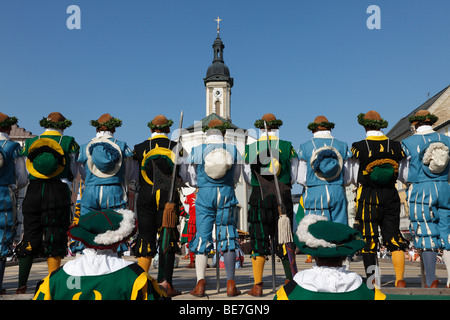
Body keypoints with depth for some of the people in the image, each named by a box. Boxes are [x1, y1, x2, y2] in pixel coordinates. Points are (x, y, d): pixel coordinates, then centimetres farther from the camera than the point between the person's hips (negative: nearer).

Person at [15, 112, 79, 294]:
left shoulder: (30, 142, 12)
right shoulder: (68, 142, 4)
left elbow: (25, 174, 14)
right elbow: (73, 173, 9)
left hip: (33, 191, 3)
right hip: (58, 192, -3)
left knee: (30, 236, 9)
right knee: (54, 238, 2)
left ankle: (21, 285, 10)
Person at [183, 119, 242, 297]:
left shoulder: (196, 151, 1)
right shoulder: (233, 150, 4)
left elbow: (192, 181, 5)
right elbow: (236, 179, 9)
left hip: (204, 196, 0)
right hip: (226, 195, 1)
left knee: (202, 237, 5)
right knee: (228, 237, 6)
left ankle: (200, 284, 1)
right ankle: (230, 285, 7)